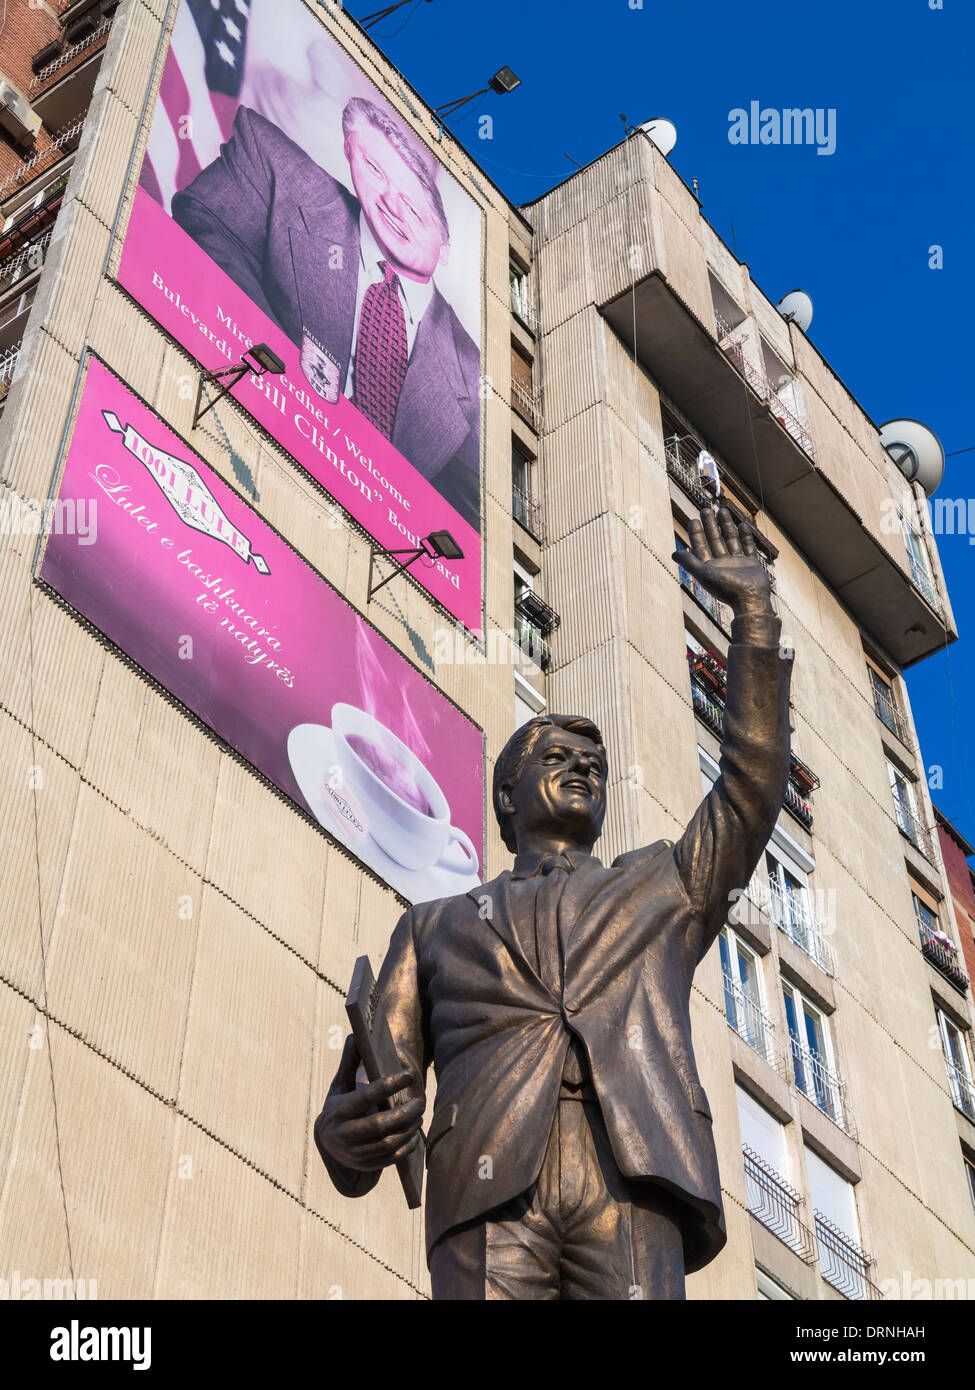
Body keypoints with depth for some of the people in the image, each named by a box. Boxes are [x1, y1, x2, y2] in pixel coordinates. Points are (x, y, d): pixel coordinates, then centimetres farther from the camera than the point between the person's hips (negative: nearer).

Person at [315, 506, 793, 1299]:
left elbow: (754, 785, 20)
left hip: (633, 1180, 0)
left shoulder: (665, 889, 34)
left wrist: (753, 609, 20)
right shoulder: (436, 926, 30)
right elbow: (380, 1075, 18)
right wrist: (348, 1134, -8)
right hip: (489, 1189, 0)